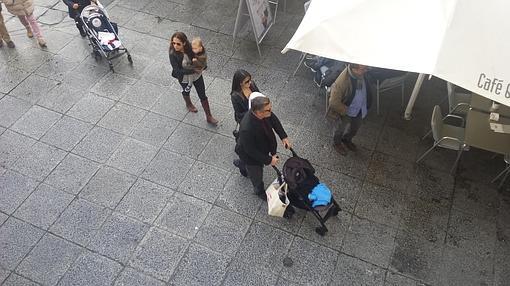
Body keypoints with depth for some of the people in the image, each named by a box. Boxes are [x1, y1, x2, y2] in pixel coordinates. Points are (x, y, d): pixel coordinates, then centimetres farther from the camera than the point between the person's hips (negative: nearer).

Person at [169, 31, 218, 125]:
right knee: (186, 91, 29)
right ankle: (188, 104, 64)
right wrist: (193, 70, -33)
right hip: (184, 77, -1)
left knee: (202, 95, 10)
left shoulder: (190, 47, -24)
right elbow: (177, 70, -31)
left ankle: (209, 117, 26)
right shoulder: (172, 54, -31)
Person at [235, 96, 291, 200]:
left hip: (262, 147, 6)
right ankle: (260, 192, 55)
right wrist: (268, 160, -24)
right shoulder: (246, 129, -47)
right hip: (251, 155, -6)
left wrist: (283, 136, -9)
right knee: (256, 176, 24)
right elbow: (251, 151, -32)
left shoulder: (266, 112, -28)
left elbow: (274, 119, -4)